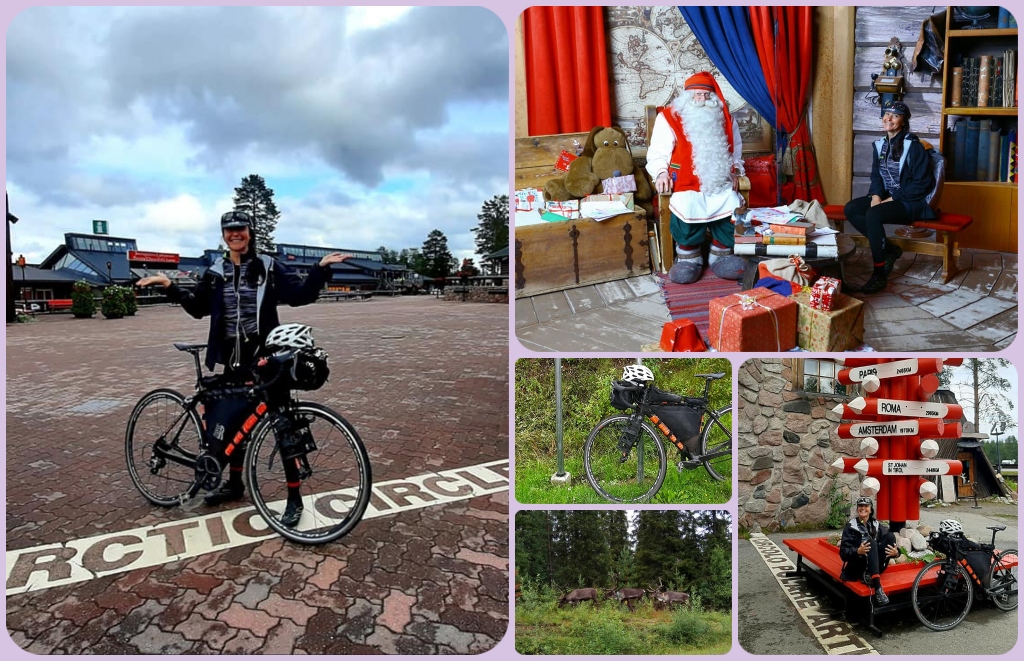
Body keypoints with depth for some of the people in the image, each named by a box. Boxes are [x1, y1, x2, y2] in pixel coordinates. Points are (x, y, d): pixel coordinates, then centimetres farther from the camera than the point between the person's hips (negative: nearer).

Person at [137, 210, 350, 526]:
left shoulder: (268, 267, -2)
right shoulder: (216, 273, 9)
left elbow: (300, 294, -10)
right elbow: (198, 308, 15)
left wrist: (321, 268, -21)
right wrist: (169, 285, 8)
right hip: (233, 358, 5)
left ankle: (294, 497, 4)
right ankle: (235, 483, 37)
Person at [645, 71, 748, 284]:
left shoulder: (725, 118, 16)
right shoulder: (669, 117, 2)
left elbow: (735, 151, 24)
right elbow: (657, 153, -2)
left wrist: (734, 172, 6)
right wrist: (661, 173, -20)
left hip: (720, 185, 3)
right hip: (686, 186, -3)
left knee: (734, 208, -25)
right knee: (687, 209, -33)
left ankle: (721, 254, -4)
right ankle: (689, 257, -11)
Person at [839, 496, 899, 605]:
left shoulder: (877, 526, 12)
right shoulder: (850, 527, 1)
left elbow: (891, 545, 3)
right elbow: (843, 552, -8)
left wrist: (895, 552, -21)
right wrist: (858, 551, -29)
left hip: (875, 566, 3)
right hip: (857, 566, -3)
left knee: (890, 536, -15)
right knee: (871, 541, -31)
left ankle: (869, 575, -24)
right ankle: (877, 587, -46)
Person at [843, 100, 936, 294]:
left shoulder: (913, 147, -14)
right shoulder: (880, 145, 8)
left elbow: (921, 183, -16)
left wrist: (891, 199, -19)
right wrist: (876, 195, -8)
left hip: (911, 202, -8)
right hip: (886, 197, 8)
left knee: (873, 215, -33)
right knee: (851, 209, -15)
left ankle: (879, 275, -25)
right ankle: (888, 250, -5)